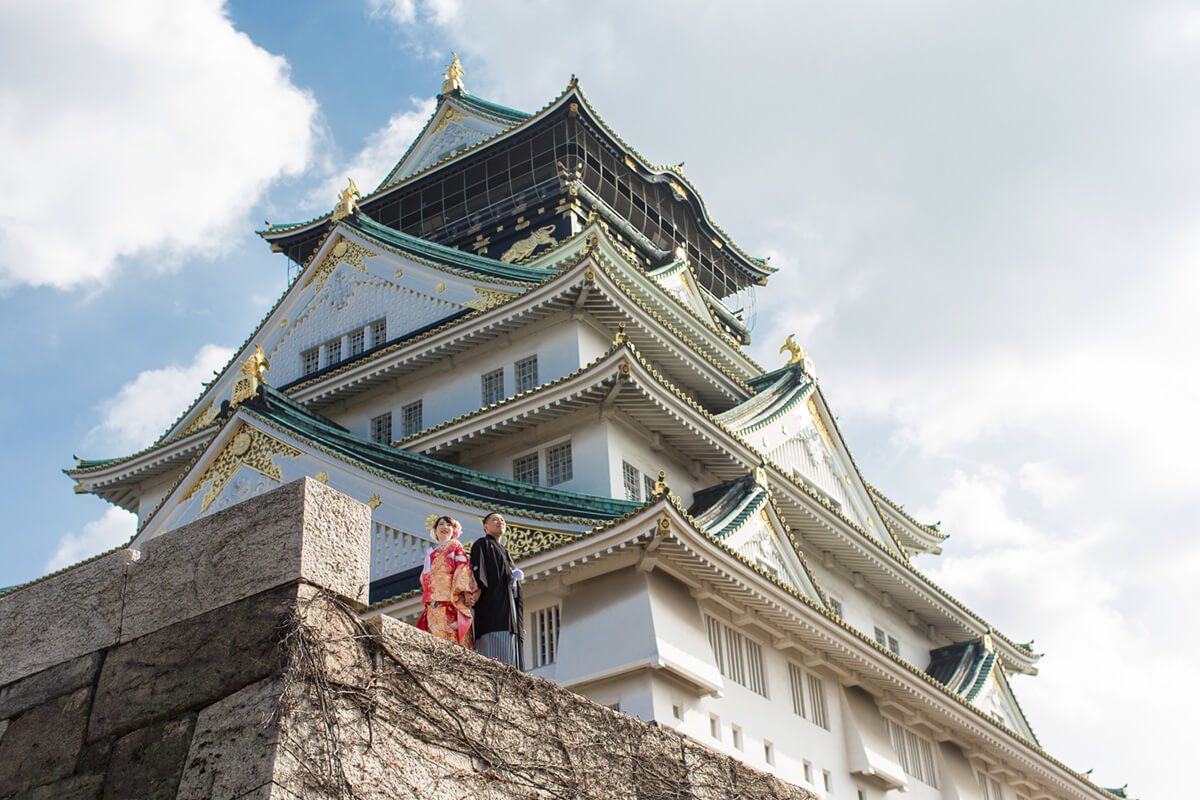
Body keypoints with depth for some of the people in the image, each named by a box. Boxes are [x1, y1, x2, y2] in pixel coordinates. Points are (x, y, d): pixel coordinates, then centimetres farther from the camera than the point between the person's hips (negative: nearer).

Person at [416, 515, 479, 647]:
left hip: (451, 601, -6)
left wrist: (467, 591, -14)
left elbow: (463, 567, -2)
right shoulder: (432, 553, 30)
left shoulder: (455, 545, 11)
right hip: (433, 605, 6)